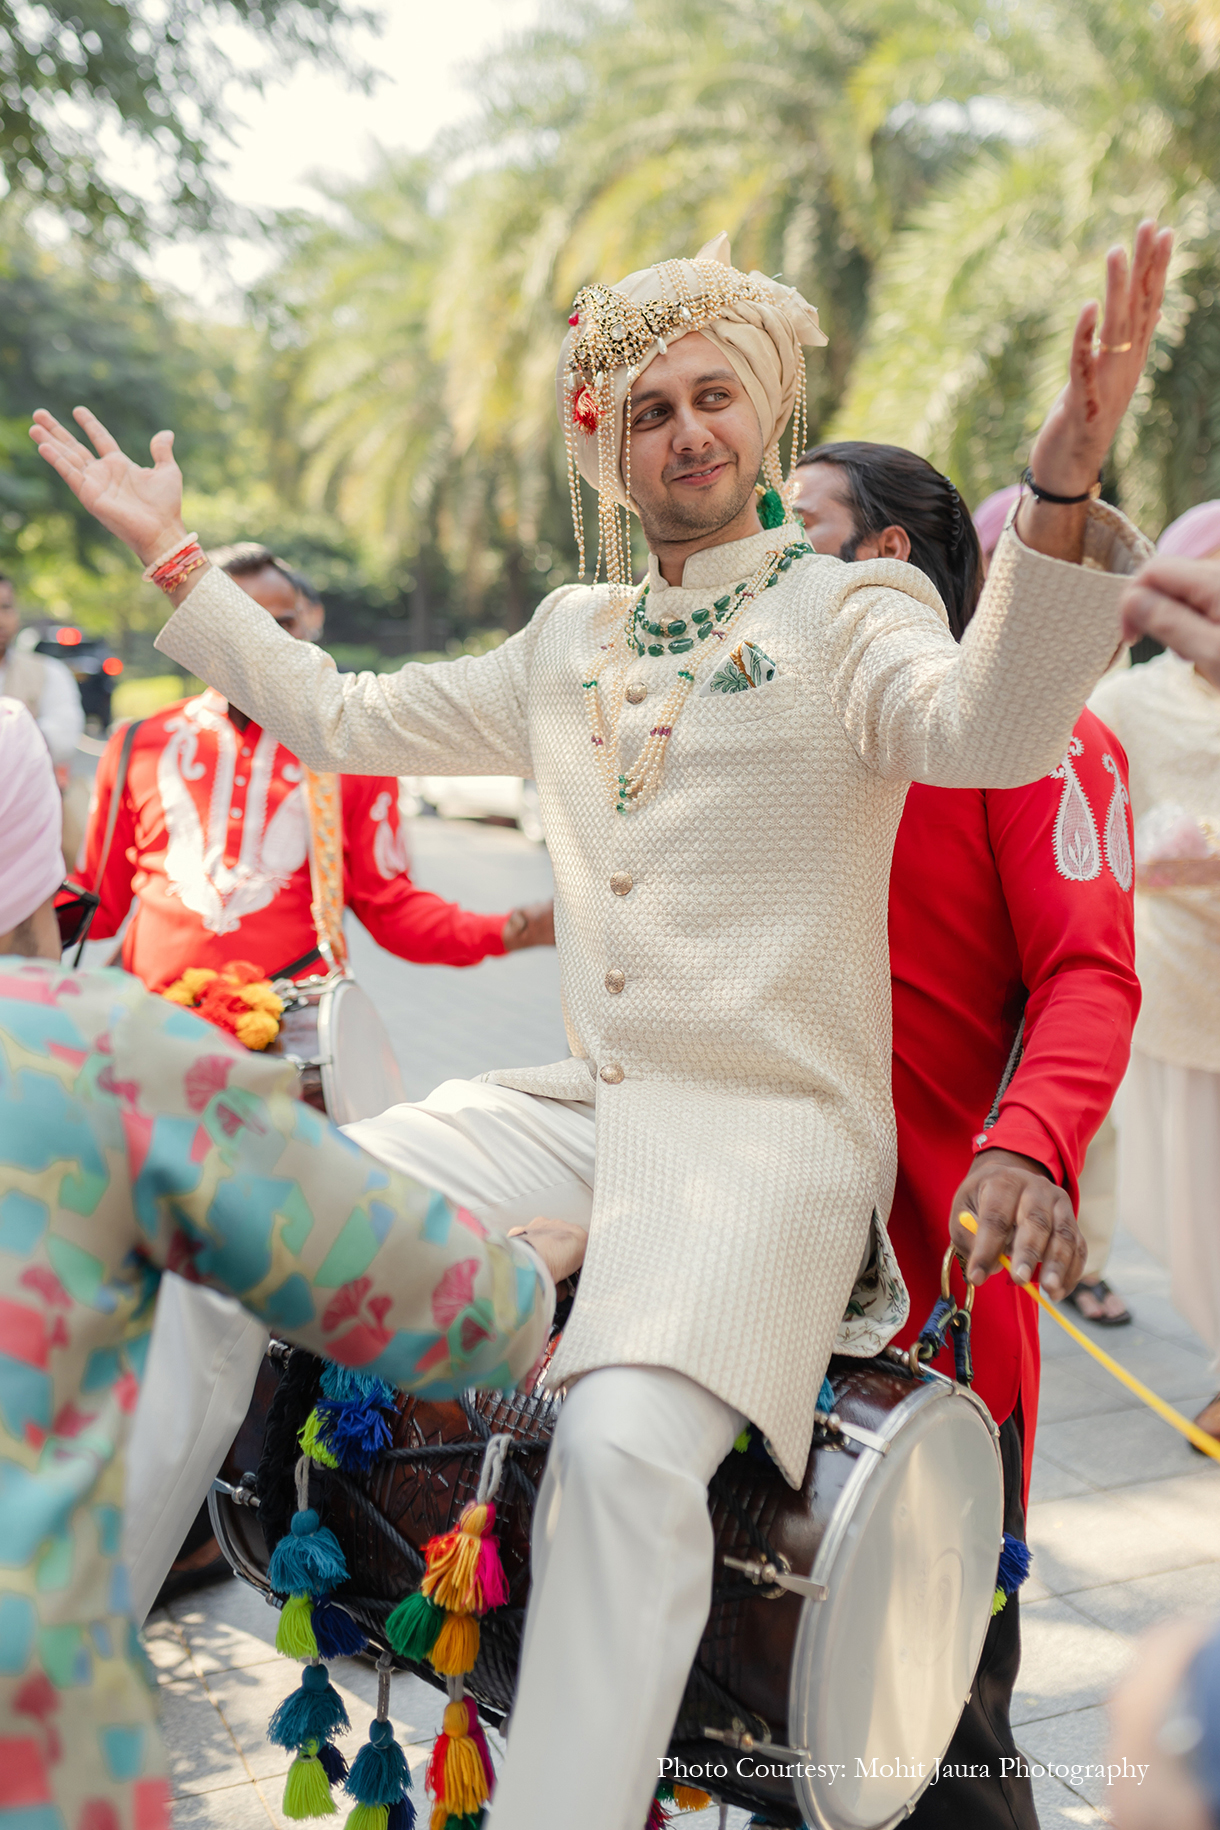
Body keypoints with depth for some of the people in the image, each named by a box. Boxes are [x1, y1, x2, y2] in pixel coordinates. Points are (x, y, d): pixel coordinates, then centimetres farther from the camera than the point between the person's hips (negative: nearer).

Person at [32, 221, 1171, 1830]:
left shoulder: (849, 612, -1)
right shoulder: (568, 640, 17)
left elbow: (988, 730, -24)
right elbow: (338, 718, 25)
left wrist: (1062, 498, -41)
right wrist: (172, 557, 24)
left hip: (775, 1124, -5)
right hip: (582, 1103, 6)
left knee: (628, 1442, -32)